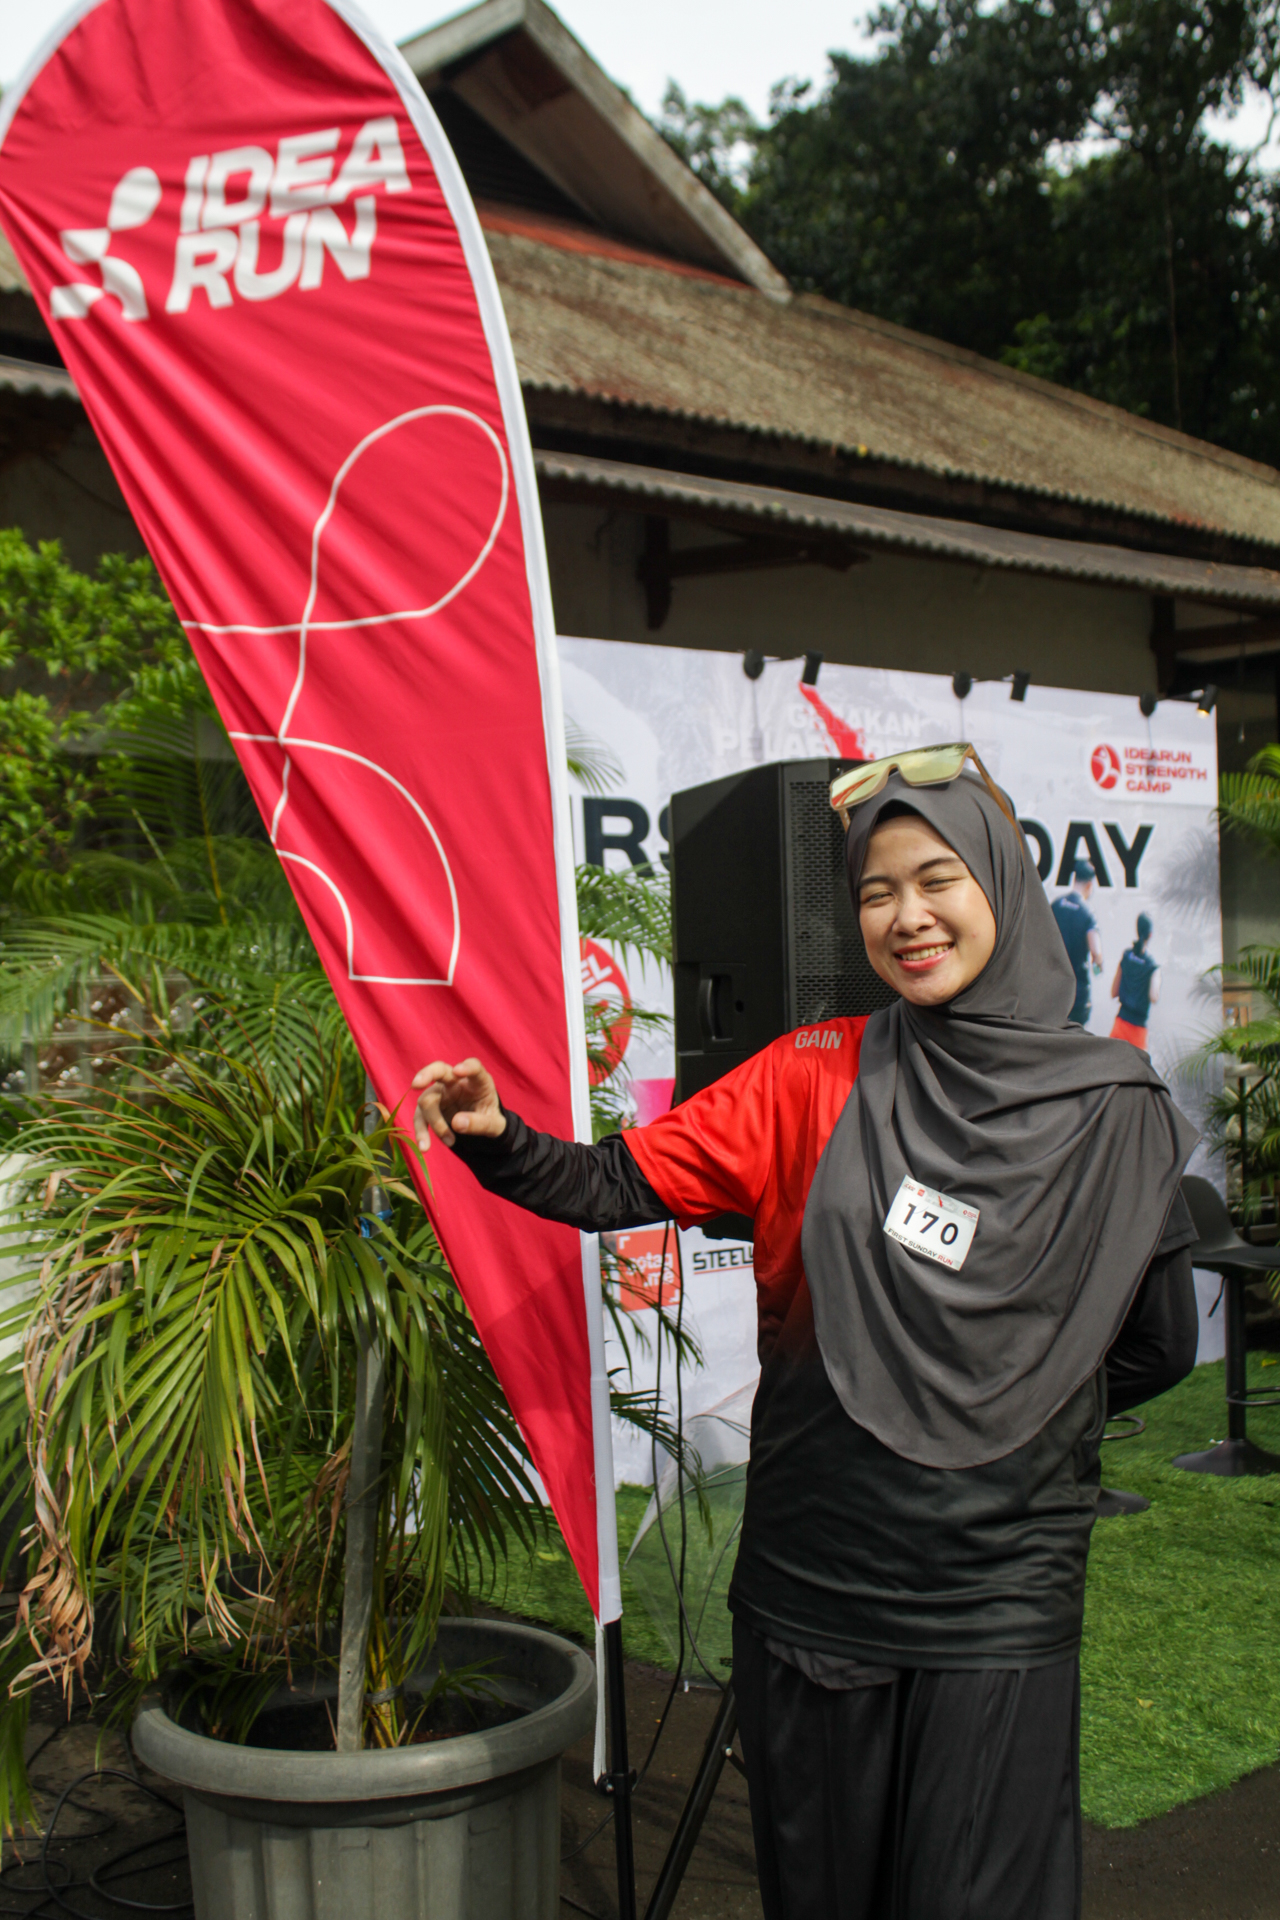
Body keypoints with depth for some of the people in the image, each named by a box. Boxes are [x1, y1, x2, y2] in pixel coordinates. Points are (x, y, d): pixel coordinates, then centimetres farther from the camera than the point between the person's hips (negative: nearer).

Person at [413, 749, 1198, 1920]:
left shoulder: (1110, 1111, -4)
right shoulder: (812, 1079, -1)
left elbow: (1158, 1348, 5)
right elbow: (622, 1184, -6)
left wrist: (1004, 1411, 6)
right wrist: (499, 1138, -22)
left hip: (995, 1605, -1)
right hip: (810, 1587, 2)